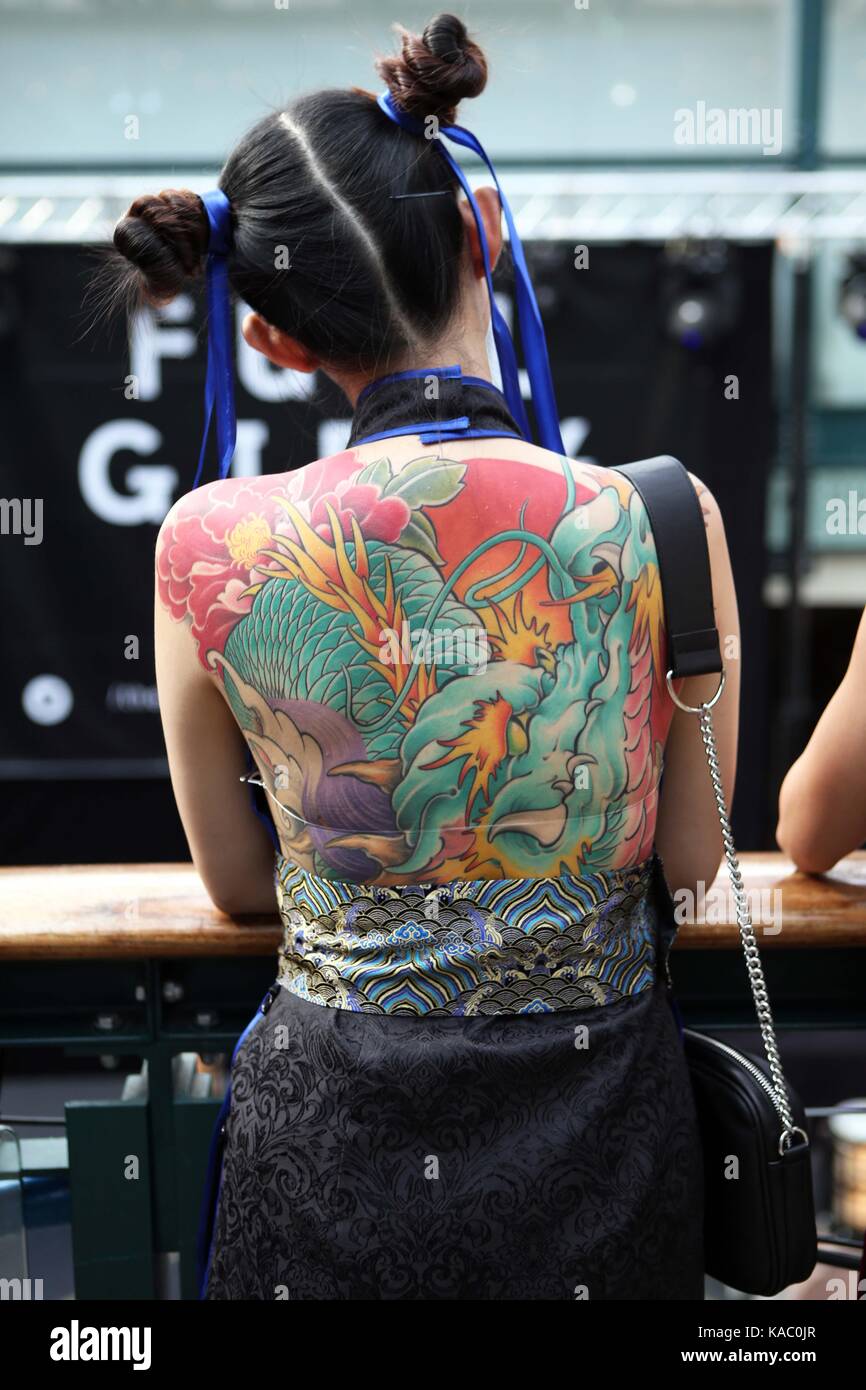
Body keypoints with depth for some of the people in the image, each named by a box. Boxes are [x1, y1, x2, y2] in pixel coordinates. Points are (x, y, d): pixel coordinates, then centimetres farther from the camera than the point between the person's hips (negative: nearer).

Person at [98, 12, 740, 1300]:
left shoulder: (210, 548, -15)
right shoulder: (661, 521, -16)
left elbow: (237, 882, 1)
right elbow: (690, 863, -2)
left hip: (328, 1138, 0)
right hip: (595, 1128, 1)